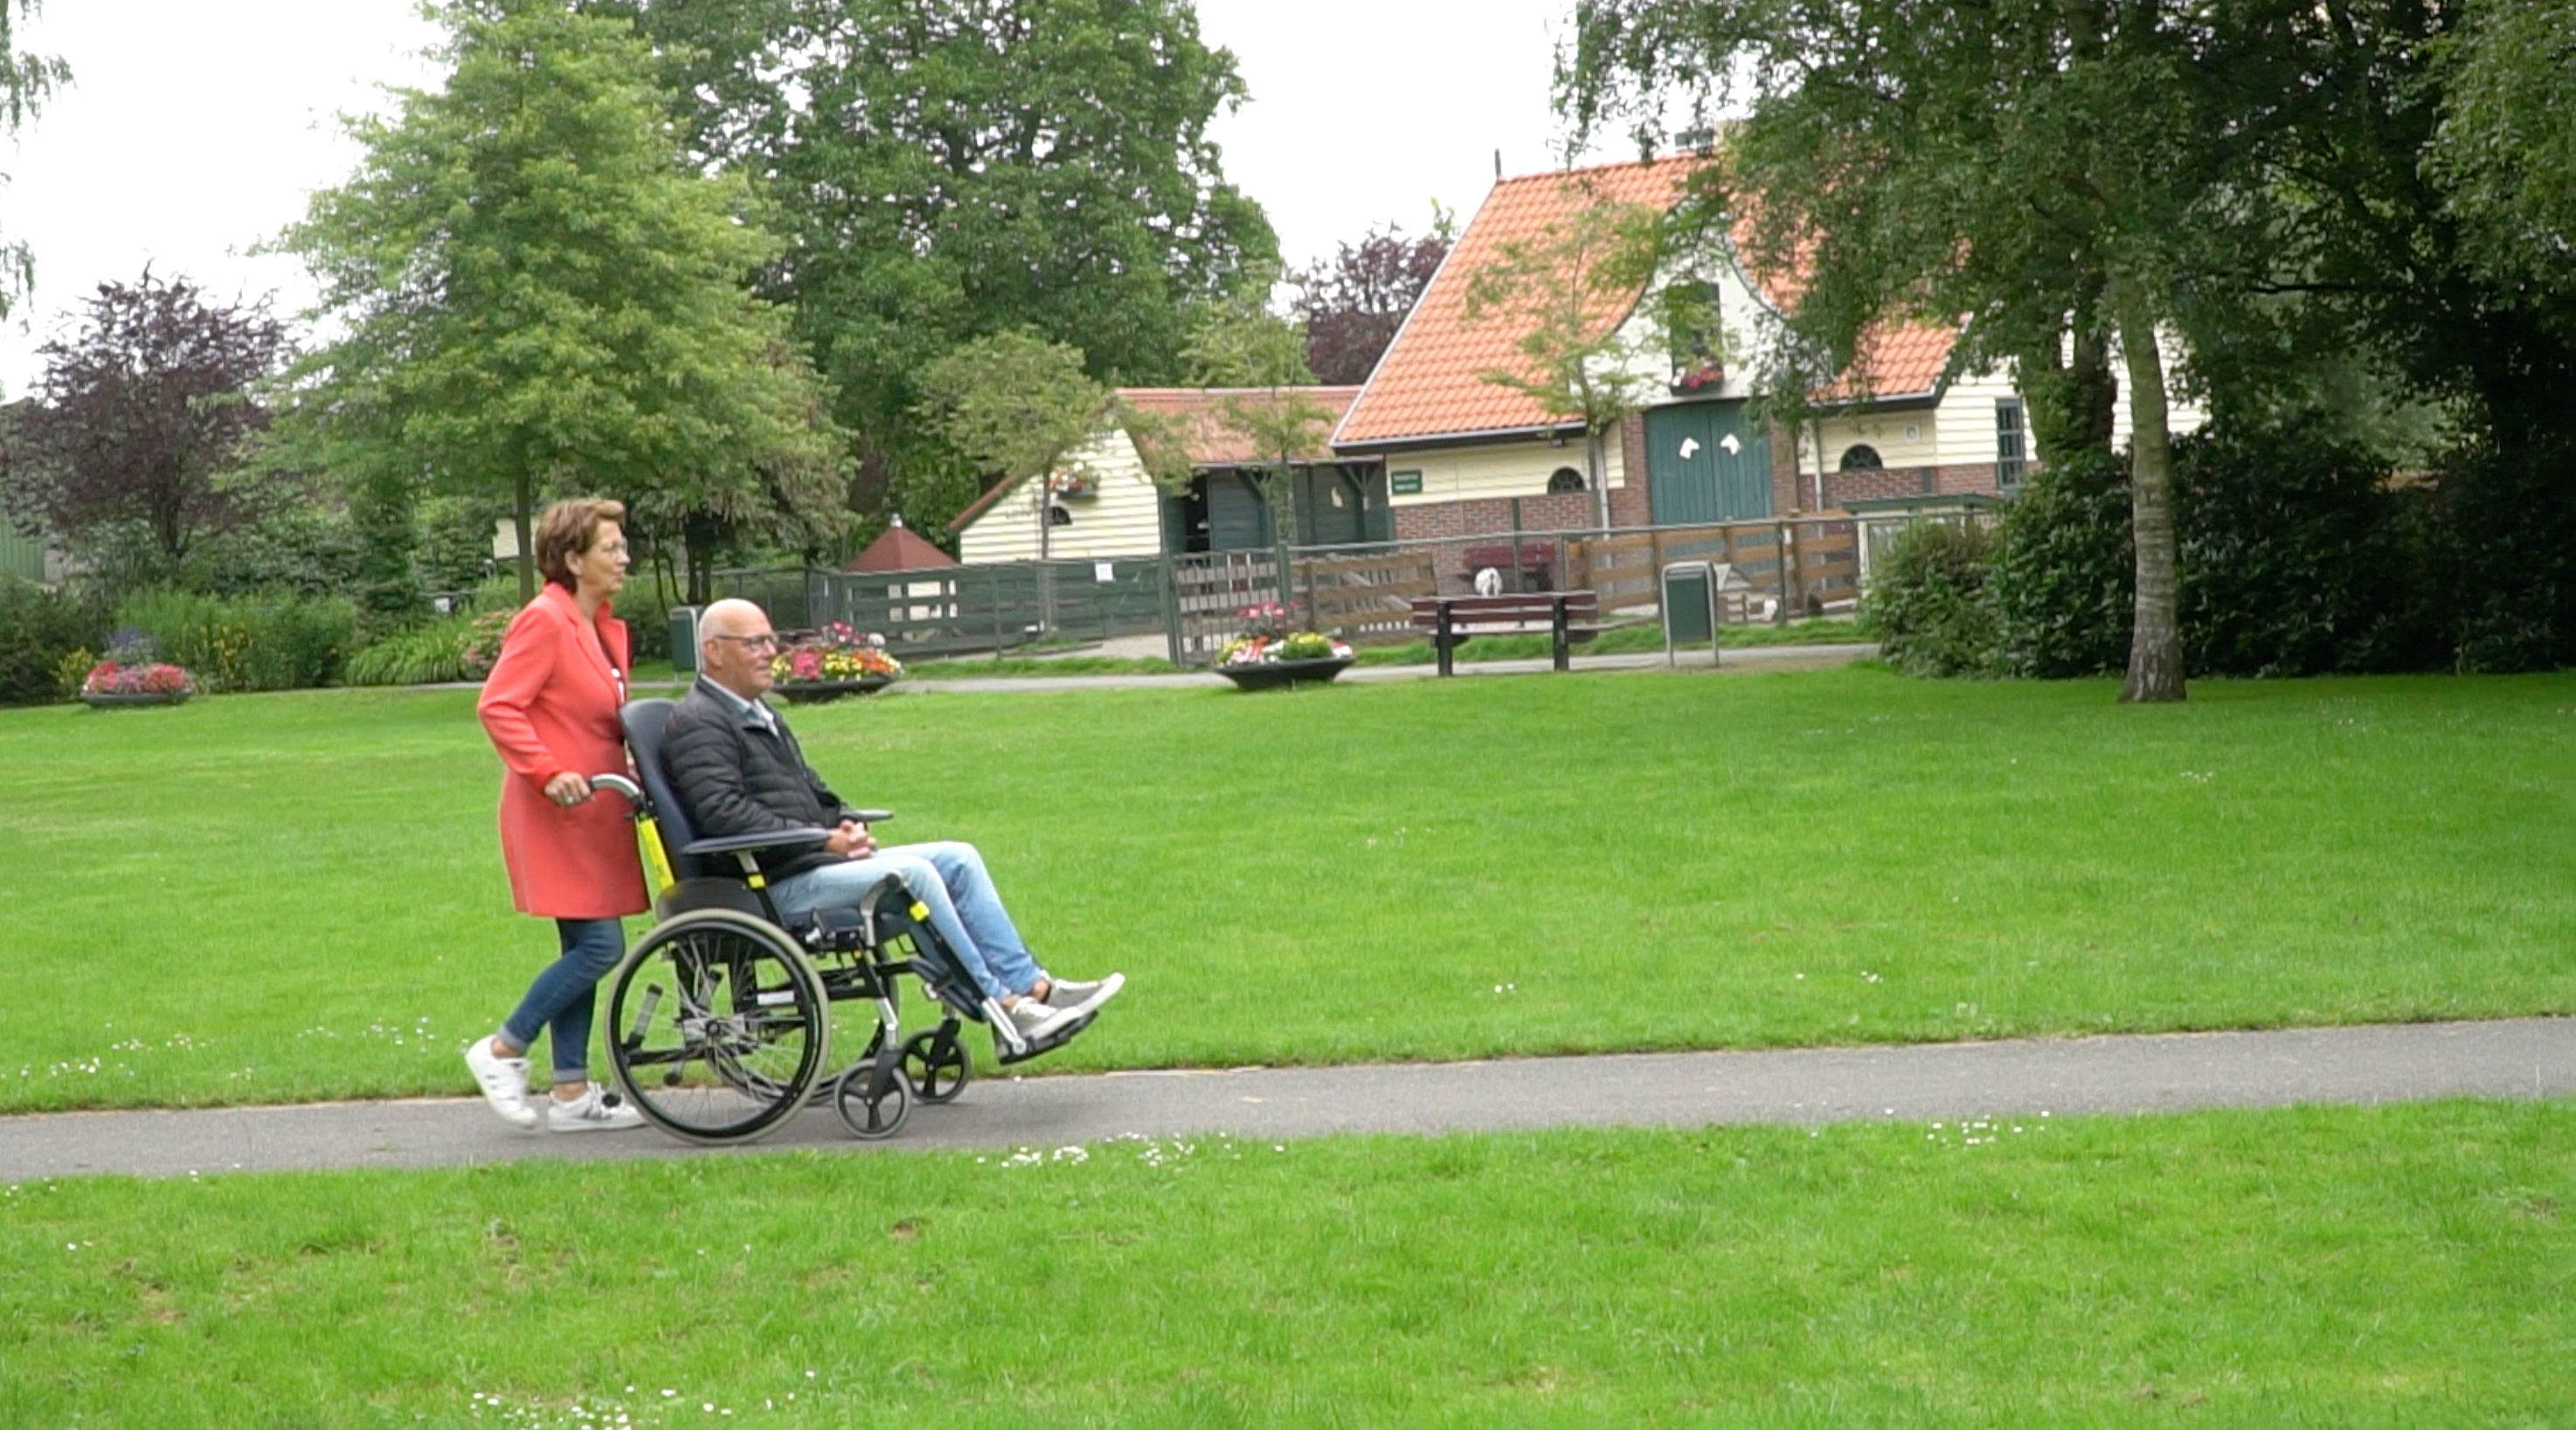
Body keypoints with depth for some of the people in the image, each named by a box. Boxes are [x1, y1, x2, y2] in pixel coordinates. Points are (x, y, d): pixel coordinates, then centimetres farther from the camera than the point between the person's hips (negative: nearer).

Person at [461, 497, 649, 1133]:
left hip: (597, 813, 9)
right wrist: (547, 772, -25)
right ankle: (503, 1050, 3)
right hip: (557, 815, -9)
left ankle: (571, 1093, 15)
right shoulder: (544, 622, -13)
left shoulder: (604, 627, 16)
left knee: (583, 950, 10)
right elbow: (497, 706, -19)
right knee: (600, 944, -12)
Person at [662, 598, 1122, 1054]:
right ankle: (997, 1004, -21)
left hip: (814, 861, 10)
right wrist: (823, 840, -19)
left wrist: (845, 824, 6)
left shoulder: (759, 714, 24)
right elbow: (725, 815, -21)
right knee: (911, 873, -26)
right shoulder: (698, 725, -8)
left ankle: (1030, 985, -6)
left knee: (959, 859, -1)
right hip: (773, 889, -10)